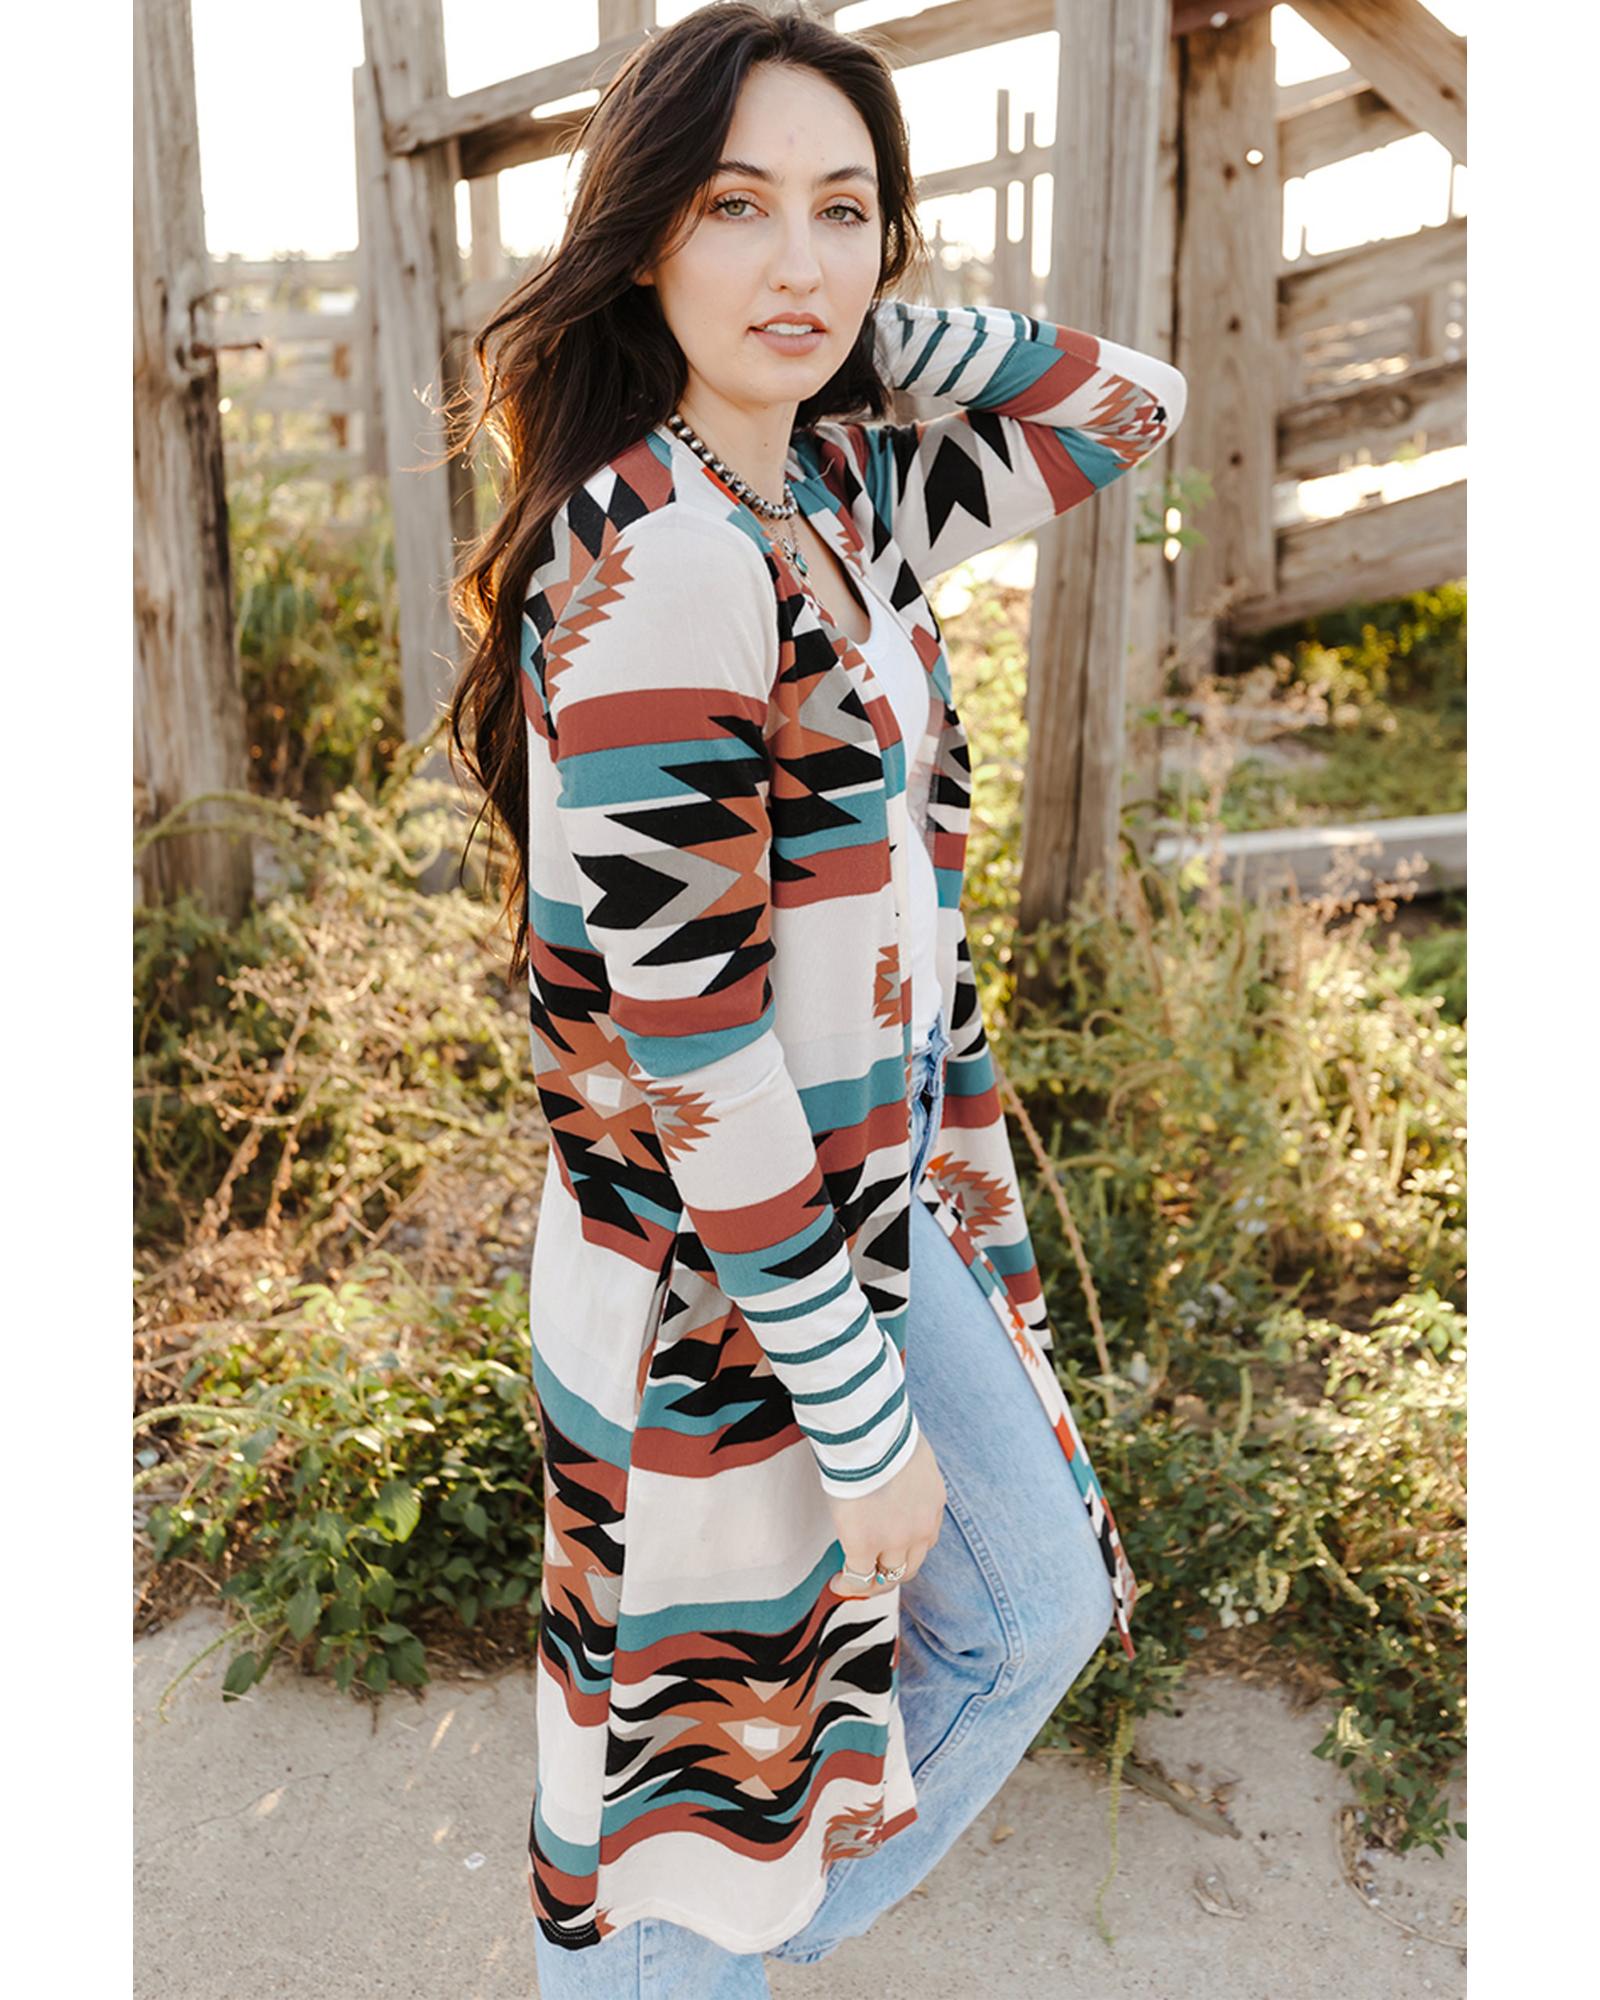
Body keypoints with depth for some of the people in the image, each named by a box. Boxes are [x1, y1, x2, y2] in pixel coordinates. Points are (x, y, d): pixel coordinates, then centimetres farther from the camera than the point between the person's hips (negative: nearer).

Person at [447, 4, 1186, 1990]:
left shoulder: (838, 489, 2)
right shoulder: (657, 567, -24)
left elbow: (1130, 409, 12)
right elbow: (691, 1044, -25)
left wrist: (859, 322, -2)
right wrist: (862, 1417, -18)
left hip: (887, 1190, 9)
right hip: (721, 1277, -9)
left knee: (1037, 1608, 23)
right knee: (709, 1719, 13)